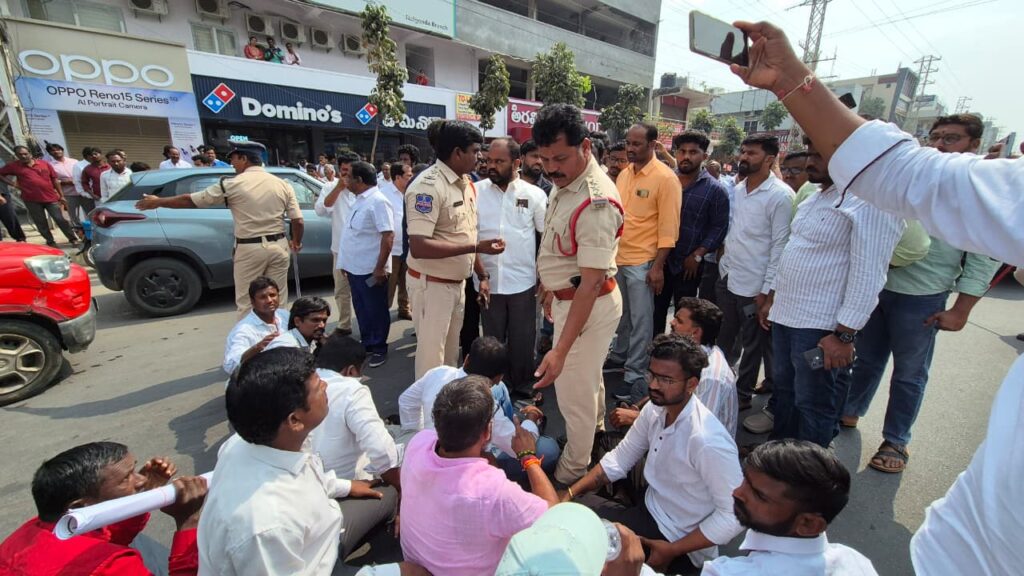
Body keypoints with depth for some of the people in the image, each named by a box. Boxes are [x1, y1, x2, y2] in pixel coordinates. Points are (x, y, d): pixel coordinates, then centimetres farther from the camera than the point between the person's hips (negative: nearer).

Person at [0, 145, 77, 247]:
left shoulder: (45, 164, 3)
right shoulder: (14, 166, 4)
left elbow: (55, 180, 5)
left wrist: (61, 196, 3)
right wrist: (13, 184, 0)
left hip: (51, 198, -1)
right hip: (32, 200, 1)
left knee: (60, 219, -1)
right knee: (41, 223, 7)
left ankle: (73, 239, 6)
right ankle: (50, 242, 16)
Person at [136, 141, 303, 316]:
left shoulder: (233, 184, -4)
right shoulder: (282, 184, 4)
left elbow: (191, 200, 5)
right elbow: (298, 221, 2)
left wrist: (158, 202, 21)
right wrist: (296, 243, 20)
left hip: (249, 249, -3)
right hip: (278, 246, 4)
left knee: (246, 304, 8)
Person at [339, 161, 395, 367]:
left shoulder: (378, 201, -15)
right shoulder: (359, 200, 14)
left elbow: (388, 237, -21)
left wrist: (380, 267, -23)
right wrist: (347, 263, 19)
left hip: (371, 269, -9)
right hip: (355, 268, 9)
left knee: (376, 310, 4)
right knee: (361, 309, 17)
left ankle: (379, 349, 16)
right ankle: (367, 344, 30)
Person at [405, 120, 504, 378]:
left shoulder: (466, 183, 5)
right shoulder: (428, 186, -21)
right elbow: (418, 247, -28)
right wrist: (475, 248, -29)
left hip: (458, 282, 8)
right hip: (432, 284, -8)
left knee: (450, 353, 21)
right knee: (431, 356, 3)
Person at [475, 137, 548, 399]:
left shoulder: (534, 194, 0)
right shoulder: (476, 192, 0)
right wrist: (482, 275, -7)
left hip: (523, 281, -1)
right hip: (488, 282, 1)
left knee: (522, 339, 10)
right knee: (492, 339, 14)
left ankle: (522, 387, 30)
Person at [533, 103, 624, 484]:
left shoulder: (595, 203, -29)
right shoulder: (563, 182, 2)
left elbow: (591, 283, -31)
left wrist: (561, 351, -33)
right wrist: (551, 288, 21)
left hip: (589, 305, -9)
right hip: (567, 296, 9)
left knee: (575, 393, 7)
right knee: (588, 378, 28)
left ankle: (571, 475, 31)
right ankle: (595, 433, 54)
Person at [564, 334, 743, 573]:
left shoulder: (708, 442, -31)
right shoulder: (654, 409, -8)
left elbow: (732, 515, -23)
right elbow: (619, 459, 1)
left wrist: (671, 551, -20)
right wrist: (570, 493, -7)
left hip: (682, 544, -6)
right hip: (649, 511, 6)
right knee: (570, 510, 2)